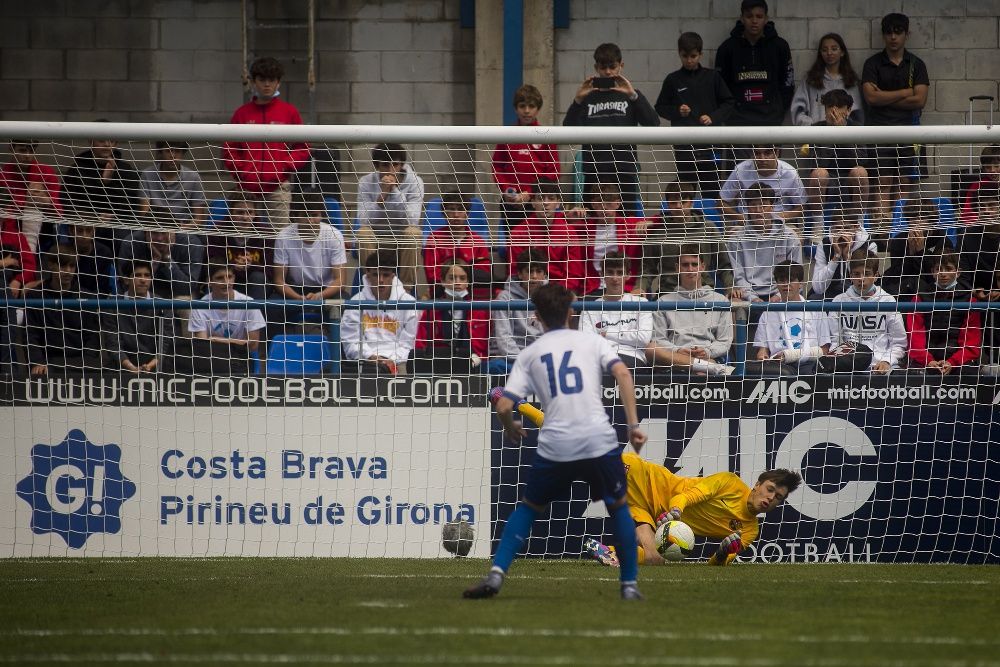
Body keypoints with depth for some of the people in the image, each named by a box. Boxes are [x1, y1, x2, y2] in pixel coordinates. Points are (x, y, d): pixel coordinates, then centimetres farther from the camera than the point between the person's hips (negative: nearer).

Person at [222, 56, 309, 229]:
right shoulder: (242, 113, 11)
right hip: (247, 187, 2)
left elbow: (303, 148, 8)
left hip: (278, 186, -2)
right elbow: (229, 149, 14)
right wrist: (240, 172, 0)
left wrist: (284, 168, -6)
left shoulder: (289, 112, 7)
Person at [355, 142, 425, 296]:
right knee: (364, 232, -31)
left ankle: (407, 288, -25)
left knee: (413, 232, -33)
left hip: (404, 240, 0)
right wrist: (382, 194, -28)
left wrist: (395, 191, -29)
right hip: (376, 239, 1)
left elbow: (412, 221, -21)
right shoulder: (366, 183, -7)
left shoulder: (414, 182, -10)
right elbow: (364, 221, -17)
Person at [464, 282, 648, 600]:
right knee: (618, 507, 21)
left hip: (555, 447, 1)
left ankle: (496, 574, 6)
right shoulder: (592, 341, 12)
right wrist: (633, 425, -5)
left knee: (528, 507, 20)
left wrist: (511, 428, 28)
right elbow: (623, 374, -5)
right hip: (600, 441, -1)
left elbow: (503, 407, 6)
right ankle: (629, 584, 16)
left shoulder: (529, 354, 14)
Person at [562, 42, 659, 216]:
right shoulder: (588, 97, 12)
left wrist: (633, 96, -17)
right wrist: (577, 100, -15)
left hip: (625, 169, -1)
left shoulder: (629, 95, 10)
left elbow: (653, 123, -6)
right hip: (594, 172, 1)